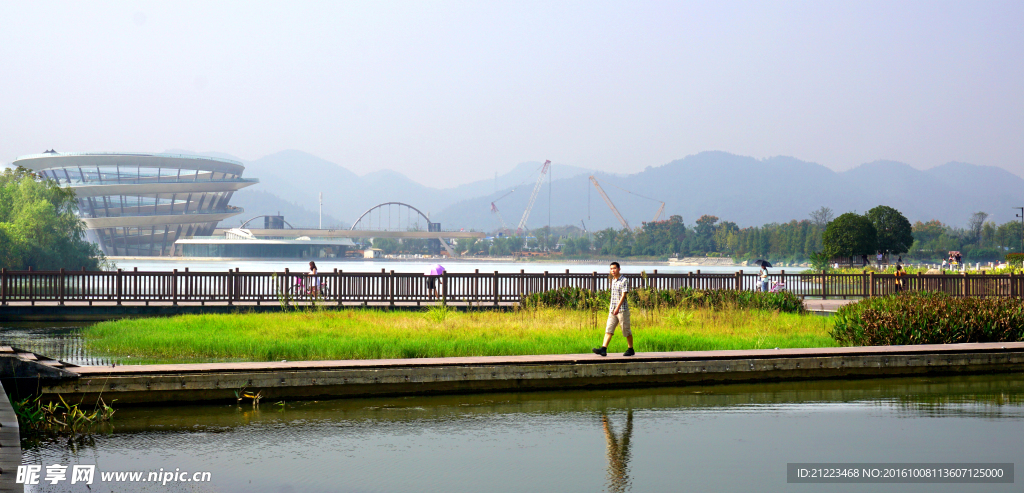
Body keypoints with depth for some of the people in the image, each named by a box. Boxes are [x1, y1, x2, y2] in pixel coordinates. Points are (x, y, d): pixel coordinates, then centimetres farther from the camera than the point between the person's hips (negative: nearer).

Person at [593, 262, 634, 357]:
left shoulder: (624, 281, -9)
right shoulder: (612, 281, 14)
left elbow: (623, 295, -16)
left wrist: (618, 308, -24)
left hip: (622, 309, -7)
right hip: (612, 310, 7)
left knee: (626, 330, 3)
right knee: (608, 329, -3)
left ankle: (631, 350, 14)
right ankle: (603, 349, -11)